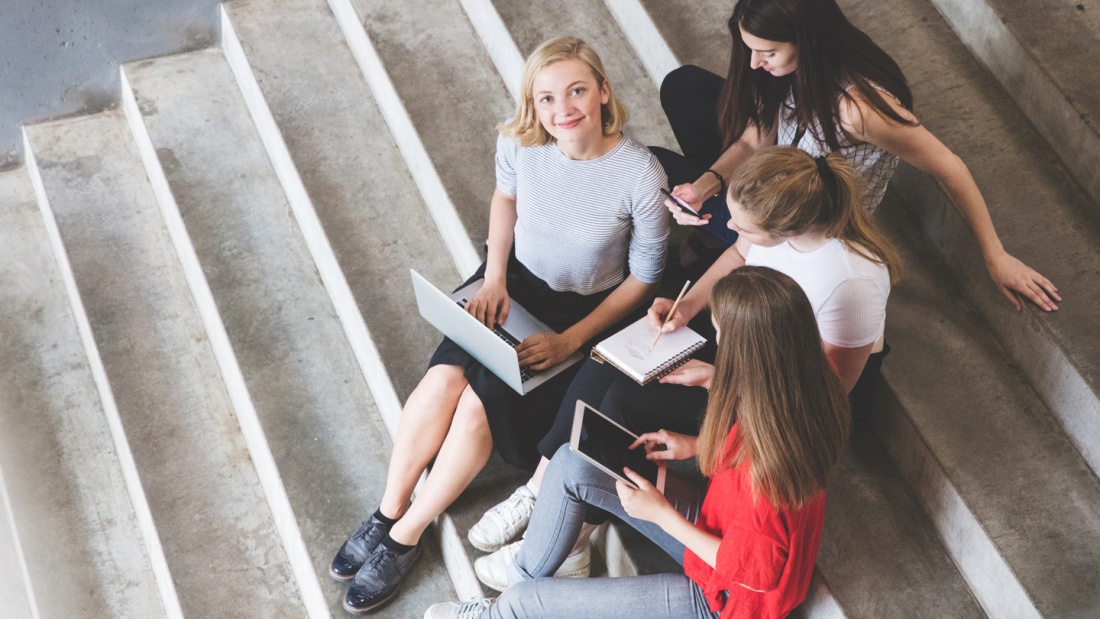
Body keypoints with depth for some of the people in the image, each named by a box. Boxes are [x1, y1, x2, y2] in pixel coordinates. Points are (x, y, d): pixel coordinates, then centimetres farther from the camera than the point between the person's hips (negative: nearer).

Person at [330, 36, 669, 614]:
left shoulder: (640, 175, -27)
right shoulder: (518, 142, -16)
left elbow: (643, 277, -12)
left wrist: (570, 340, -18)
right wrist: (494, 277, -4)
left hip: (587, 308, -3)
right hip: (516, 282, 3)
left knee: (481, 404, -18)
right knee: (443, 379, -19)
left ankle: (405, 538, 0)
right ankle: (387, 515, 0)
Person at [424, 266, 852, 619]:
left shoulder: (764, 468, -40)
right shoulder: (801, 393, -17)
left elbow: (748, 569, -25)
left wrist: (660, 513, -18)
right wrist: (699, 446, -2)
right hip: (719, 524, 8)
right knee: (570, 465, 2)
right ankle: (527, 570, 27)